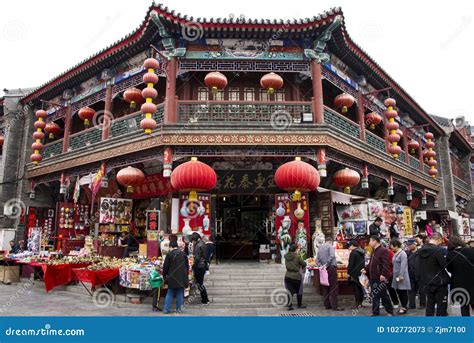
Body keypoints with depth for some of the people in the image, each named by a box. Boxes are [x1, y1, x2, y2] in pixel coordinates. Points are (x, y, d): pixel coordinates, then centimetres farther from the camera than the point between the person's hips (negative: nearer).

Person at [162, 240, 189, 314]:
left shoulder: (169, 254, -7)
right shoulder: (183, 254, 5)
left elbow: (165, 267, -4)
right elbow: (187, 266, 12)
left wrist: (164, 276, 9)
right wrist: (185, 275, 22)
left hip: (172, 277, -2)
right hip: (182, 278, 2)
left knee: (170, 293, 10)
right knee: (180, 293, 10)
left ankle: (166, 309, 9)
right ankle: (179, 308, 11)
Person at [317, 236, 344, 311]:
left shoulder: (320, 248, 16)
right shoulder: (330, 246, -4)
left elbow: (318, 260, 13)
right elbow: (332, 256, -19)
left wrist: (321, 266, 3)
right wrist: (326, 264, -16)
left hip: (324, 269, 7)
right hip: (331, 268, -6)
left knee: (325, 287, 9)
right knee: (333, 287, -5)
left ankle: (327, 305, 12)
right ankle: (334, 306, -6)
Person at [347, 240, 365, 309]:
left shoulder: (353, 253, -16)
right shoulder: (362, 252, 12)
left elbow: (351, 264, -18)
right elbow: (363, 263, 17)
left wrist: (349, 272, -11)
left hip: (355, 274, -9)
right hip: (361, 273, 9)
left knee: (356, 289, -3)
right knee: (360, 288, 15)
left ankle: (357, 304, -1)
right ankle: (361, 303, 21)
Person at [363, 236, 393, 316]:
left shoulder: (383, 251, -13)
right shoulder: (373, 251, 17)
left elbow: (386, 264, -21)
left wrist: (383, 274, -28)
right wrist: (366, 269, 8)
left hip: (380, 278, -9)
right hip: (373, 278, 9)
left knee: (384, 295, 3)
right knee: (375, 296, 11)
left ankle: (390, 311, 20)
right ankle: (375, 313, 17)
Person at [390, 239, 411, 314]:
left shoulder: (403, 254, -14)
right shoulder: (395, 254, 12)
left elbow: (403, 266, -19)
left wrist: (400, 276, -21)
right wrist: (393, 274, 12)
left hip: (402, 277, -8)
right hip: (396, 276, 8)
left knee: (403, 292, 1)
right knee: (399, 292, 13)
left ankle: (404, 308, 9)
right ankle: (403, 306, 24)